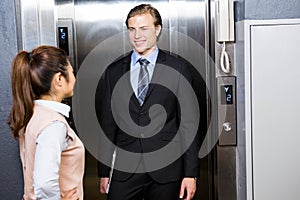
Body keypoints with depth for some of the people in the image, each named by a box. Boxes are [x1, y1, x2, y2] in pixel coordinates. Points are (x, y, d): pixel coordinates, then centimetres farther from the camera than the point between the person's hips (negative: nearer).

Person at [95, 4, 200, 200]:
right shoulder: (113, 72, 7)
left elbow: (189, 123, -1)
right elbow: (107, 125, 8)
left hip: (166, 170, -1)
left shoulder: (178, 68, 0)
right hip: (124, 171, 2)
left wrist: (191, 173, -5)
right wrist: (104, 172, 5)